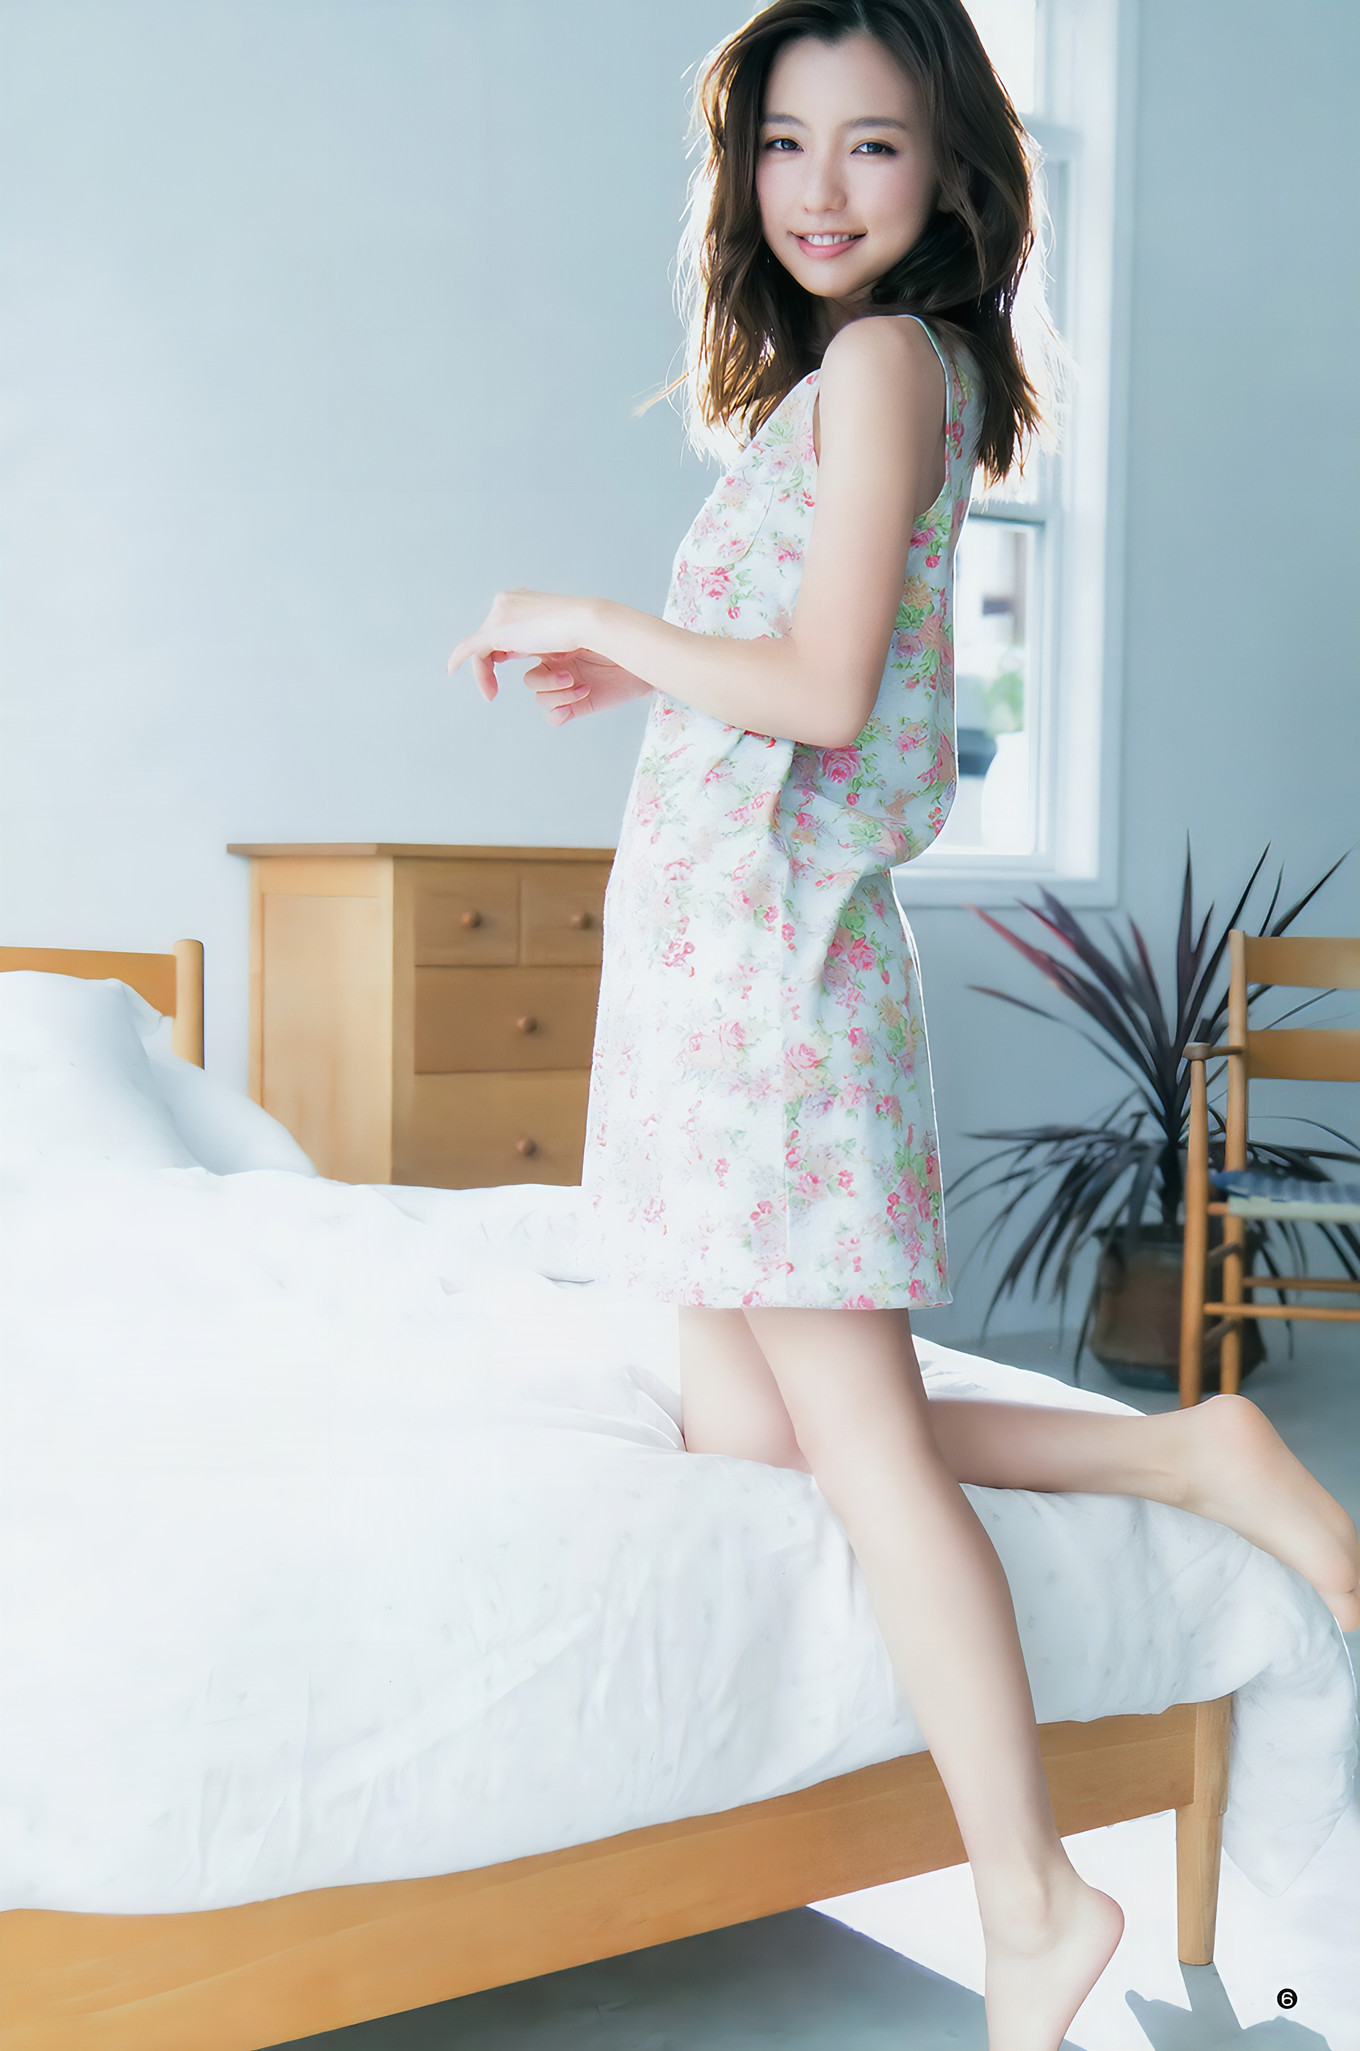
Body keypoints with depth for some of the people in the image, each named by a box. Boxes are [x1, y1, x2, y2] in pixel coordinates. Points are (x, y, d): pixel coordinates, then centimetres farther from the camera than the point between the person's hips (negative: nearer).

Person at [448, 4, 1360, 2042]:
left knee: (858, 1434, -5)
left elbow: (820, 691, -17)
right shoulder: (850, 373, 19)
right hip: (729, 934, 10)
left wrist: (599, 621, -5)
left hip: (768, 936, -10)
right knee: (744, 1422, 12)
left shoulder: (880, 358, -8)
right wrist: (644, 665, 19)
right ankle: (1188, 1454, 12)